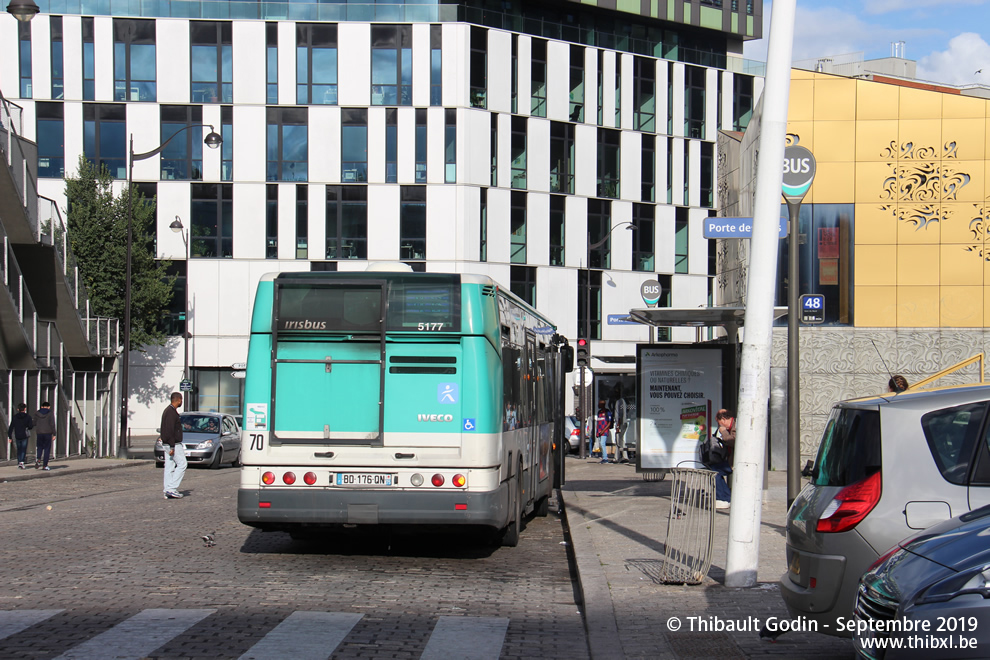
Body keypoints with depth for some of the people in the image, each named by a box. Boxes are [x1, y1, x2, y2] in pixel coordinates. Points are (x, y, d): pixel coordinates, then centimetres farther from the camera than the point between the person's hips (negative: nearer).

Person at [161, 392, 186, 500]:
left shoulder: (168, 410, 17)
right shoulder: (171, 412, -16)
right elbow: (170, 430, -21)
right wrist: (172, 447, -22)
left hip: (168, 443, 10)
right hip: (174, 444, -10)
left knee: (169, 467, 8)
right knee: (182, 464, -7)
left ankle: (168, 492, 7)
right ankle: (172, 488, -11)